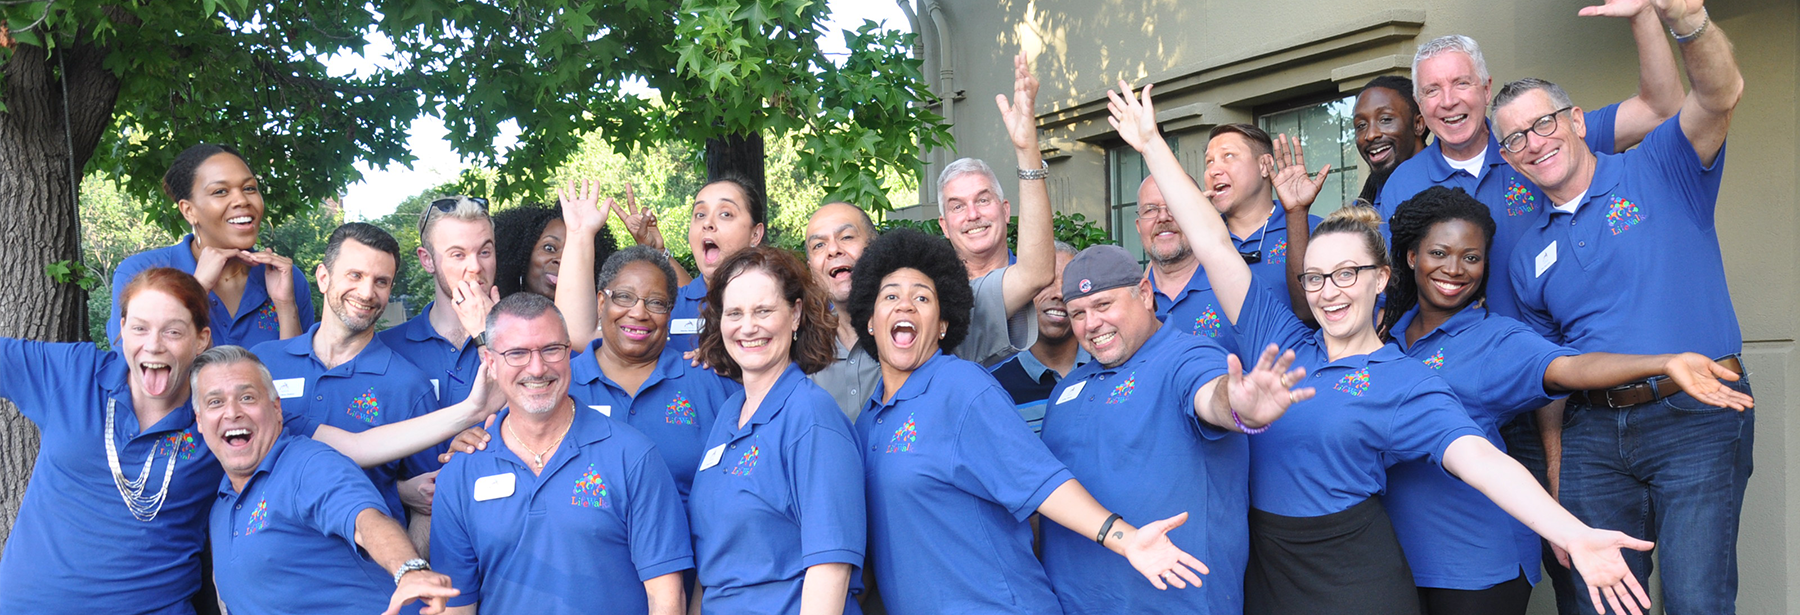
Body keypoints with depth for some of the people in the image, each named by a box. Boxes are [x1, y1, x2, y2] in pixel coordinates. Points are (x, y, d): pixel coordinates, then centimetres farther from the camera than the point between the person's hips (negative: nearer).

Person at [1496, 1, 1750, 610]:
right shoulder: (1529, 255, 13)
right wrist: (1554, 481, 11)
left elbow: (1719, 95, -18)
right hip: (1592, 432, 4)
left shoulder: (1657, 170, 2)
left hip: (1695, 418, -4)